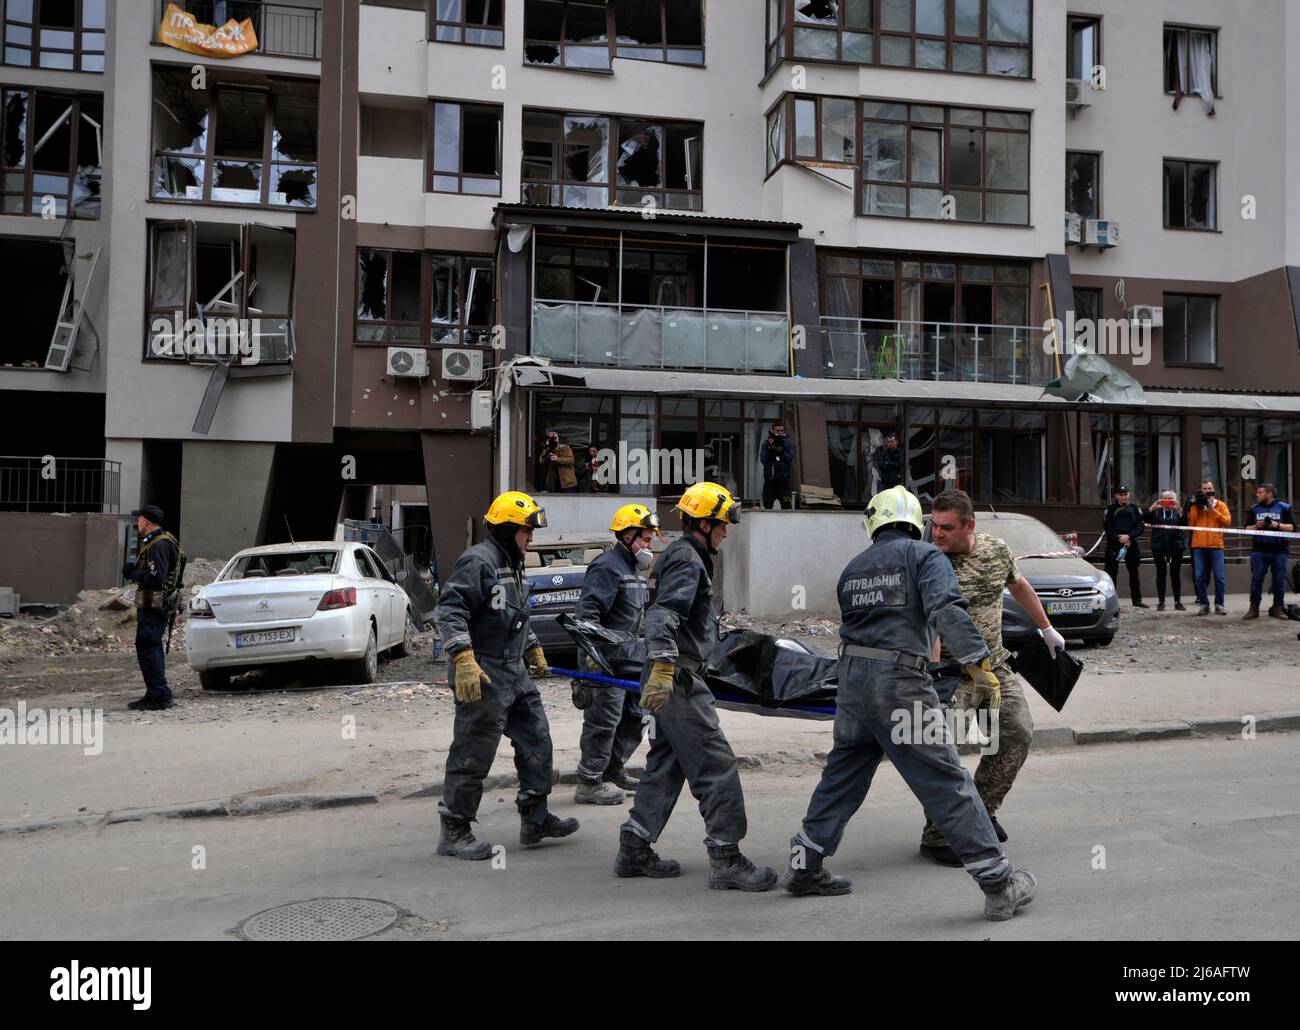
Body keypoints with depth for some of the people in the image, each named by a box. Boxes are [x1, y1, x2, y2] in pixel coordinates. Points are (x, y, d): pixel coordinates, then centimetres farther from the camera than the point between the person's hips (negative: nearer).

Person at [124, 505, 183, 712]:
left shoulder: (159, 545, -17)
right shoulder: (154, 542, 18)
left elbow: (156, 577, -25)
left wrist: (132, 574, -13)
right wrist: (134, 569, 8)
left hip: (153, 607, -11)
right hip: (154, 605, 11)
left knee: (147, 648, -11)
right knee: (152, 648, 15)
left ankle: (160, 696, -11)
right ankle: (155, 695, 22)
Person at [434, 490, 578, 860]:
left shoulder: (513, 565, 17)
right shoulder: (478, 561, -15)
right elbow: (449, 610, -24)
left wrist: (533, 650, 31)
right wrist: (463, 660, -29)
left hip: (514, 671, 10)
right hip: (483, 675, -10)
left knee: (536, 739, 13)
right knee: (473, 753, -3)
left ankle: (535, 819, 24)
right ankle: (454, 832, 8)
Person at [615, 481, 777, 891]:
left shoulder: (683, 556, 20)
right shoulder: (688, 561, -12)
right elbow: (664, 615, -27)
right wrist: (663, 666, -37)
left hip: (670, 679, 11)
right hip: (677, 680, -11)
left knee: (666, 763, 15)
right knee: (716, 763, -8)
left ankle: (634, 849, 20)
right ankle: (726, 860, -5)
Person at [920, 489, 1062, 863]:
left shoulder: (997, 550, -2)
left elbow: (1019, 586, 19)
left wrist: (1046, 628, 27)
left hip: (995, 665, 6)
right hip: (950, 669, -6)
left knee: (1018, 734, 6)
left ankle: (983, 808, 27)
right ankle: (936, 836, -4)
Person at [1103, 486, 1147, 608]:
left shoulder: (1135, 509, 9)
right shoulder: (1111, 509, 3)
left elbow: (1140, 526, 2)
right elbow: (1108, 528, -3)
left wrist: (1129, 536, -13)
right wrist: (1119, 539, -14)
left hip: (1131, 544, 3)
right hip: (1113, 544, -3)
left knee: (1134, 573, 8)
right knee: (1111, 573, -4)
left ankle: (1137, 600, 16)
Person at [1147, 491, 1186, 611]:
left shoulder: (1177, 511, 10)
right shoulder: (1156, 511, 10)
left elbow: (1184, 523, -6)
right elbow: (1146, 519, -6)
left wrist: (1180, 510, -20)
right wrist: (1152, 507, -19)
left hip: (1175, 546, 0)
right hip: (1159, 546, 0)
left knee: (1176, 574, 1)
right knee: (1161, 574, 0)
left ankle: (1178, 602, 5)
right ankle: (1160, 602, 3)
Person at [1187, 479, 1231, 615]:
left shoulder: (1220, 505, 9)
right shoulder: (1195, 505, 10)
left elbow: (1227, 521, -5)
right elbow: (1191, 523, -1)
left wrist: (1213, 510, -10)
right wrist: (1195, 506, -4)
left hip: (1216, 545, -1)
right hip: (1199, 546, 1)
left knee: (1219, 577, -4)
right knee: (1200, 577, -1)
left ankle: (1219, 605, 4)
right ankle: (1204, 604, 5)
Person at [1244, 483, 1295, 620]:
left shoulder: (1284, 508, 4)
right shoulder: (1254, 509, 10)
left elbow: (1291, 527, 0)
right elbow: (1247, 528, 10)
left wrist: (1277, 525, -15)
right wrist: (1256, 526, -9)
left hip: (1279, 550, -1)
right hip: (1259, 550, 2)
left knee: (1279, 580, 2)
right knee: (1256, 579, -1)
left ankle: (1278, 608, 9)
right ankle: (1254, 608, 3)